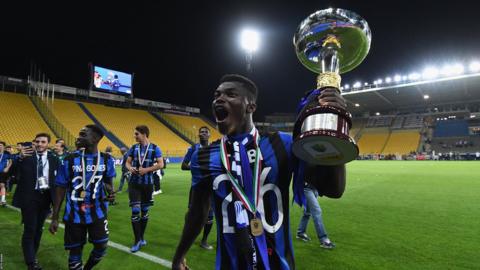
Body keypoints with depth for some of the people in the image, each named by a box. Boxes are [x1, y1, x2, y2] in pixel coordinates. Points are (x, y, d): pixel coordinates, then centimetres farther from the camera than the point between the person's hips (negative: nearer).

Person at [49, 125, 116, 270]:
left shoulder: (106, 160, -4)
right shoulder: (70, 159, -8)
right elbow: (60, 188, -3)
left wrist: (110, 192, -14)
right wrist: (54, 217, -4)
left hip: (97, 212, 1)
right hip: (74, 214, -1)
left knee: (101, 247, 8)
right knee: (75, 251, 10)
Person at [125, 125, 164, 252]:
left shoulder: (154, 148, -6)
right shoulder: (133, 148, 2)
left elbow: (160, 164, -10)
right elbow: (127, 162, 8)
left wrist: (146, 169, -21)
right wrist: (130, 168, -15)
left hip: (147, 184, -1)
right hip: (134, 183, 1)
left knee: (144, 211, 12)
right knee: (135, 211, -4)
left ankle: (142, 237, 30)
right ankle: (137, 241, 8)